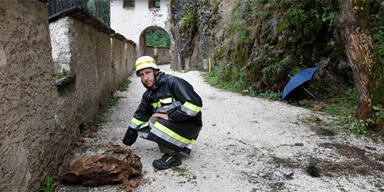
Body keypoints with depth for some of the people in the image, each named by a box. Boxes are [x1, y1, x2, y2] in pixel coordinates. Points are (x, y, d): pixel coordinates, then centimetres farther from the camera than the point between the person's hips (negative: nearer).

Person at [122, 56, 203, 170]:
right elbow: (139, 117, 14)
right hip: (171, 123, 8)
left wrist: (169, 116, -25)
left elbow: (195, 104, -29)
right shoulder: (148, 94, 7)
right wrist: (126, 143, 13)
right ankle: (177, 144, 8)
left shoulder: (173, 82, -18)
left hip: (189, 125, -8)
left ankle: (173, 156, -9)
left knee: (154, 121, -27)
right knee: (142, 128, 0)